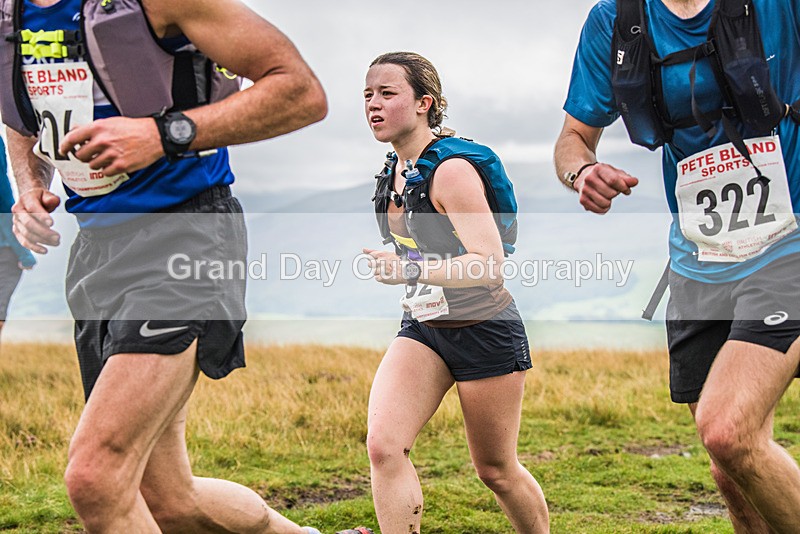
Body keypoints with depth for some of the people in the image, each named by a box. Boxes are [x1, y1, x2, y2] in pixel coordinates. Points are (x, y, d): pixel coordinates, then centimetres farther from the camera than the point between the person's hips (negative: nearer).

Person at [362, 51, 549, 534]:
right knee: (383, 446, -17)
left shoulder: (452, 170, -20)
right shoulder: (394, 171, 5)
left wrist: (409, 270, -38)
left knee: (496, 470, 9)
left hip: (485, 330, -6)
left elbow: (490, 264, -28)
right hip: (423, 327, 7)